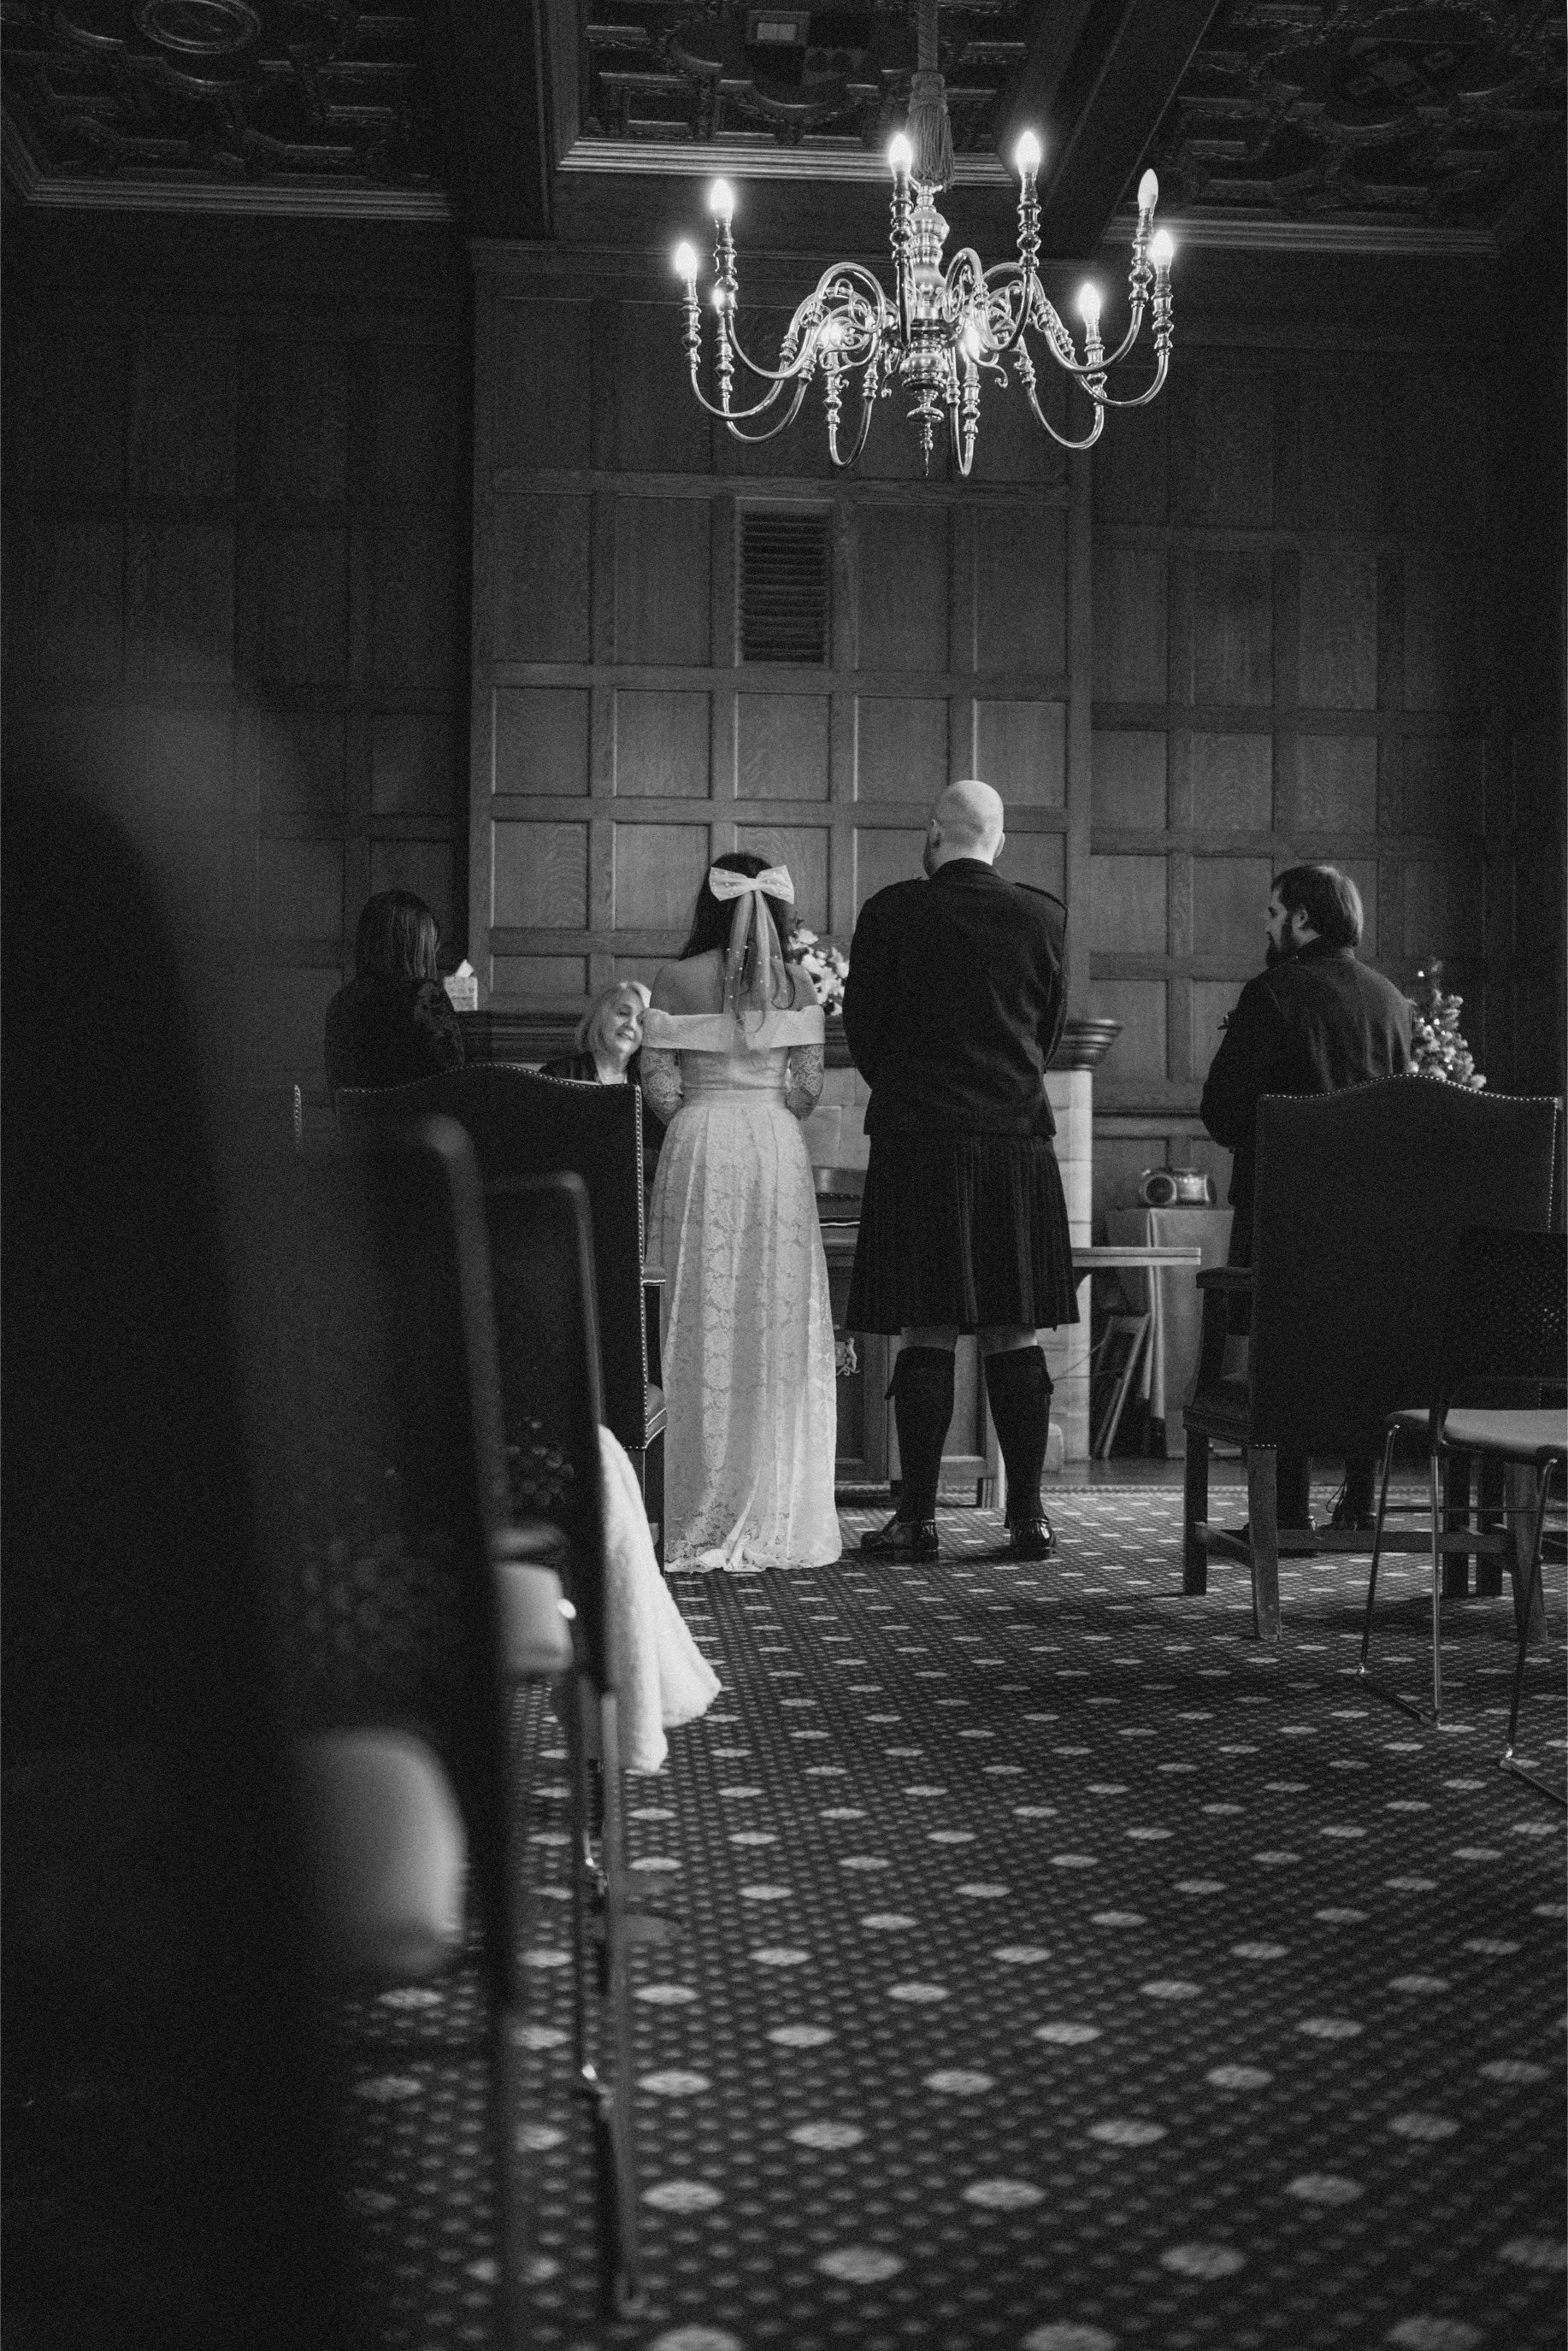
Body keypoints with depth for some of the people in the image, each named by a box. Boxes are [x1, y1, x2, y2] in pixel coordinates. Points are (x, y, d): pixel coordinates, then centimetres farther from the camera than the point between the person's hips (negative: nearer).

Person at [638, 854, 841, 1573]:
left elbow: (657, 1081, -4)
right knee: (783, 1327, 5)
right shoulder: (795, 983, 3)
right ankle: (778, 1521, 8)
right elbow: (808, 1084, -1)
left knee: (705, 1328, 3)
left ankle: (706, 1526, 5)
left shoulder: (676, 980, -1)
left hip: (699, 1152, -1)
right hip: (777, 1150, 1)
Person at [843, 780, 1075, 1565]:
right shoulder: (1043, 915, 4)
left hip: (915, 1141, -2)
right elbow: (1049, 1028, 12)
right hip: (1019, 1137, 2)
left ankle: (918, 1518, 3)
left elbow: (862, 1024, 4)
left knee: (926, 1337, 1)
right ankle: (1027, 1516, 8)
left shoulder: (891, 912, -3)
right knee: (1016, 1338, 6)